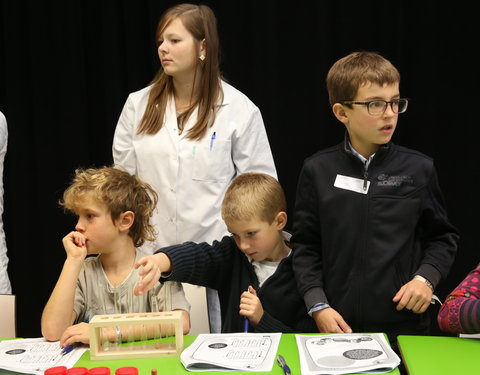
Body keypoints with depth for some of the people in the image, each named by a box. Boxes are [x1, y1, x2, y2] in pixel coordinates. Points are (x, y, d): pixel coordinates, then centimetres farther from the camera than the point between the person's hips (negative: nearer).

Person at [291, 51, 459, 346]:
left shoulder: (419, 169, -1)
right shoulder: (318, 171, -1)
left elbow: (443, 237, 9)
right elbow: (305, 246, 2)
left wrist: (426, 277, -7)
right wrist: (318, 305, -6)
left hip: (404, 325, 0)